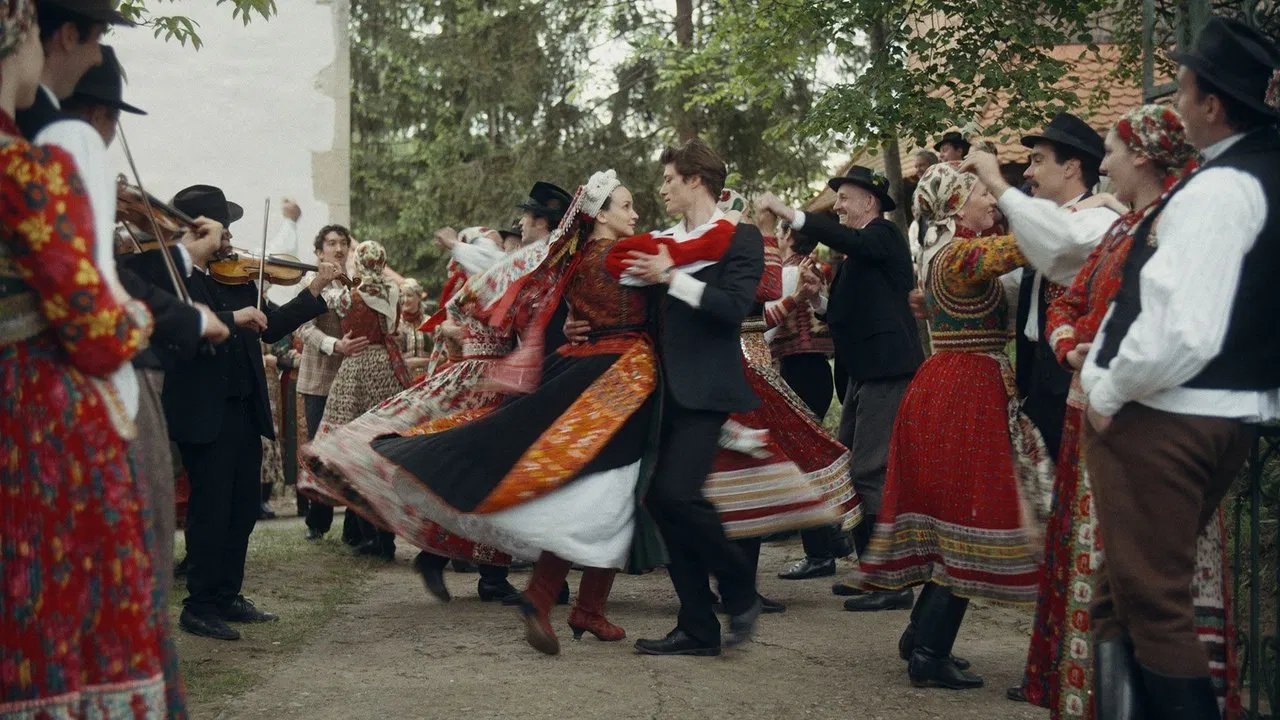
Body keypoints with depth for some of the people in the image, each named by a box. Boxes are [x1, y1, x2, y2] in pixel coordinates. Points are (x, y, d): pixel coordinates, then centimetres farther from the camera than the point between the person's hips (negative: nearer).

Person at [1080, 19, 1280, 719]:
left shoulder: (1217, 190, -19)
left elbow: (1179, 330, -27)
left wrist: (1109, 391, -11)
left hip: (1160, 420, -9)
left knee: (1150, 603, -1)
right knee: (1127, 593, 17)